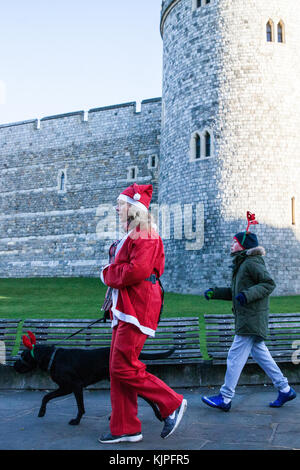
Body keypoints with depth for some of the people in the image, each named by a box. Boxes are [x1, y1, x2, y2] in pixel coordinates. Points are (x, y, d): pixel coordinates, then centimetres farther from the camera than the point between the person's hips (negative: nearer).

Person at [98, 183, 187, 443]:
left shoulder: (145, 235, -12)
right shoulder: (131, 234, 20)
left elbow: (138, 270, -23)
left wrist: (108, 274, -9)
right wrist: (111, 275, 4)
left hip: (137, 309, -10)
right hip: (124, 308, 10)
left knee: (124, 368, -10)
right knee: (117, 369, 9)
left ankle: (172, 404, 5)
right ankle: (125, 428, 17)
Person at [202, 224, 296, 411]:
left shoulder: (252, 262, -12)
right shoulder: (242, 264, 18)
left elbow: (269, 283, -18)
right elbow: (235, 293, 23)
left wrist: (248, 294, -28)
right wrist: (215, 292, 15)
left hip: (252, 319, -10)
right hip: (247, 317, 10)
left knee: (236, 356, -7)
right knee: (260, 354, 13)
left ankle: (225, 398, -1)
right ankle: (285, 389, 21)